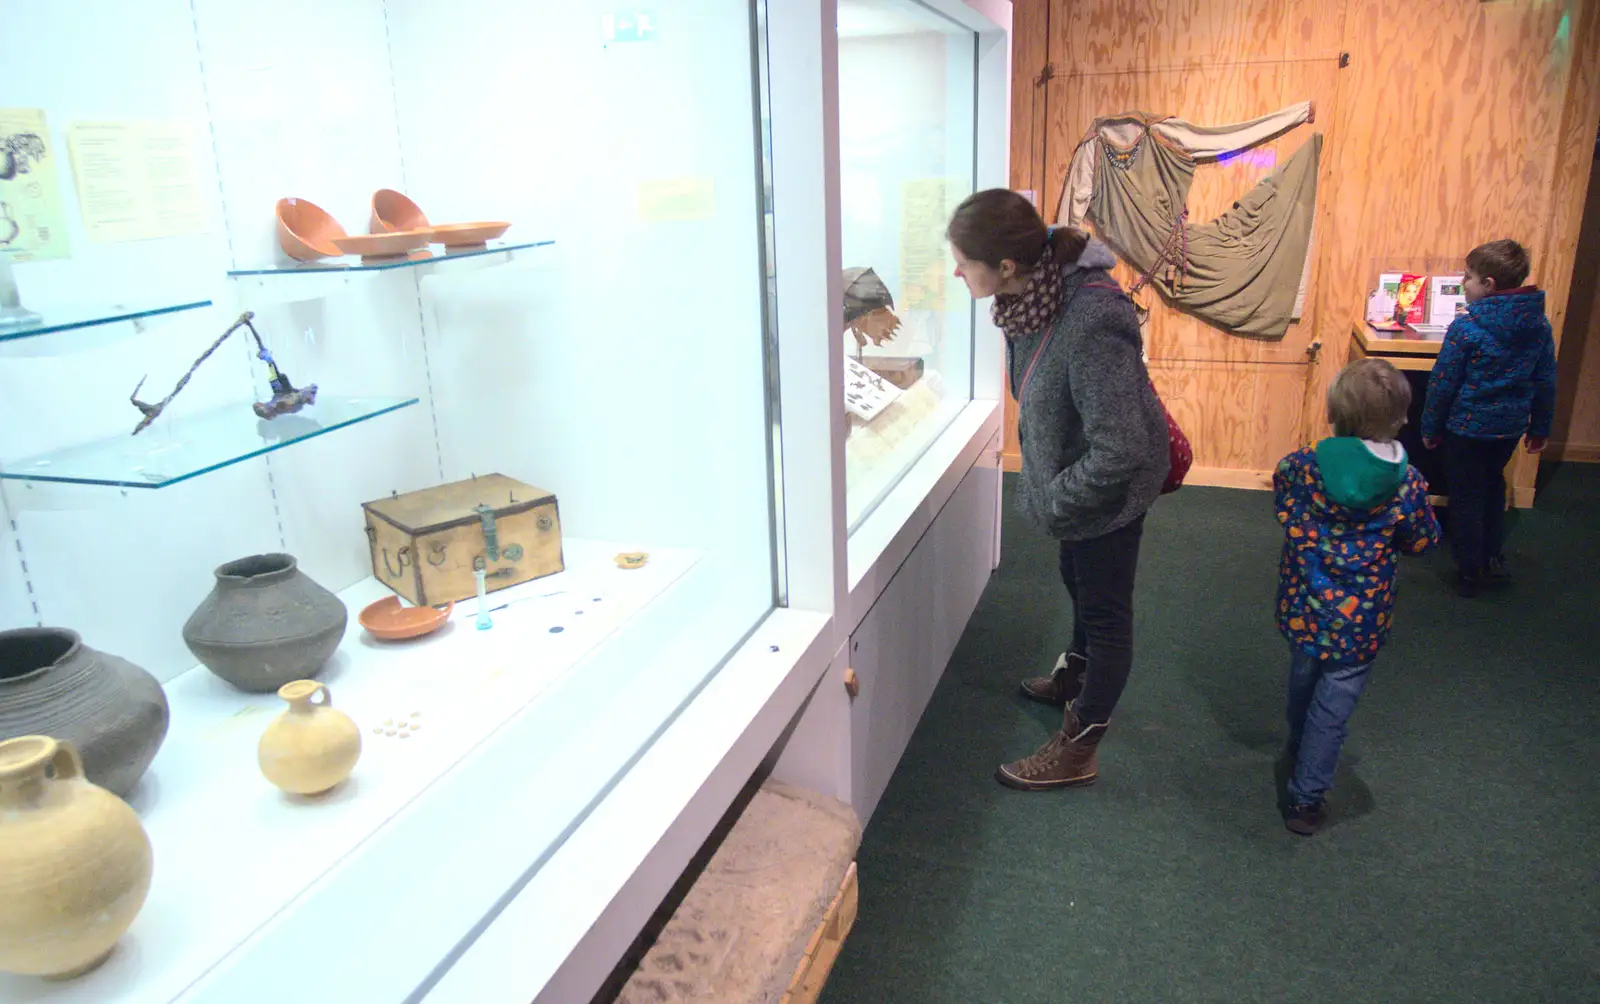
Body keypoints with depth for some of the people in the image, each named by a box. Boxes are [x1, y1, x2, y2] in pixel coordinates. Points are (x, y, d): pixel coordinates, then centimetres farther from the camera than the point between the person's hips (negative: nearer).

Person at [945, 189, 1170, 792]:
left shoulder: (1092, 326, -39)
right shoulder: (1033, 289, -12)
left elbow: (1121, 450, -36)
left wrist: (1051, 502, -23)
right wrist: (1041, 487, 10)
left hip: (1107, 488, -9)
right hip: (1069, 469, 9)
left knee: (1104, 608, 10)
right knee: (1079, 582, 29)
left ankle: (1078, 750, 28)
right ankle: (1076, 680, 57)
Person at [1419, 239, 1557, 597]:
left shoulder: (1466, 327, -19)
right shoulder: (1539, 325, -2)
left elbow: (1443, 383, -14)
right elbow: (1546, 382, 6)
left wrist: (1430, 427, -2)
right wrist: (1540, 428, 16)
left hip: (1468, 426, -5)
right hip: (1511, 426, 6)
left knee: (1466, 498, 7)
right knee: (1493, 485, 26)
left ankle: (1470, 574, 15)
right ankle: (1493, 558, 32)